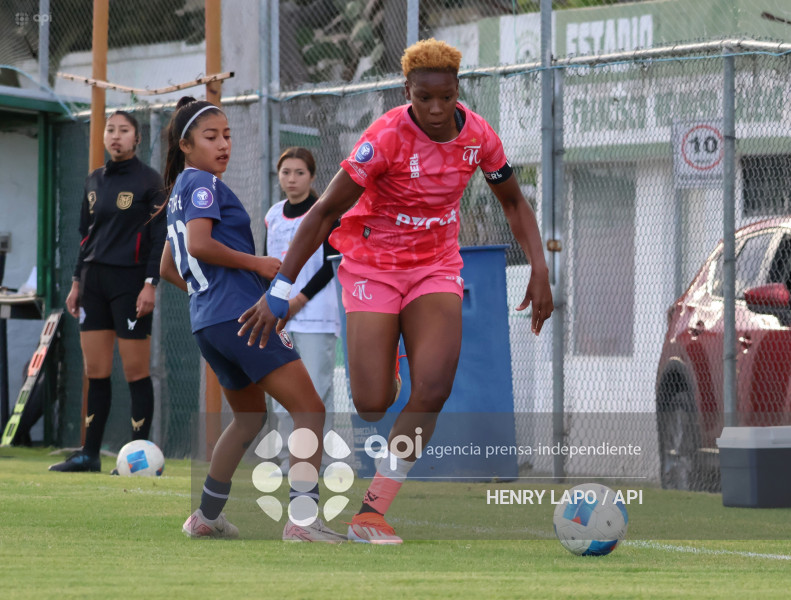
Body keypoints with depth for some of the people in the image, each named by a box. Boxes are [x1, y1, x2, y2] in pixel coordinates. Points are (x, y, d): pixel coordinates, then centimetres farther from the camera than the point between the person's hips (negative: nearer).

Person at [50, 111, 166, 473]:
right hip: (94, 280, 6)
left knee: (135, 372, -5)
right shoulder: (95, 182, 15)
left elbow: (160, 237, -7)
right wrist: (77, 283, 15)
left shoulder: (150, 182, -3)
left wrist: (151, 284, -14)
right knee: (95, 371, 5)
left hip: (130, 282, -6)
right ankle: (90, 454, 8)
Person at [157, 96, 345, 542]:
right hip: (241, 314, -10)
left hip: (207, 321, 10)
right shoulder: (203, 184, -6)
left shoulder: (179, 194, 22)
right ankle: (303, 517, -23)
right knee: (309, 410, -11)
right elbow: (199, 244, -22)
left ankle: (207, 516, 26)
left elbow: (169, 269, 27)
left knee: (250, 417, 26)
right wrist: (257, 263, -13)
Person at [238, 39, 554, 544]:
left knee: (433, 388, -19)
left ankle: (372, 513, -11)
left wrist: (539, 269, -3)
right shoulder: (387, 136, -21)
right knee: (372, 404, -12)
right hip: (373, 268, -3)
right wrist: (280, 290, -21)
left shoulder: (478, 135, -8)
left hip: (437, 268, 3)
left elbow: (513, 202, 10)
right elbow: (325, 211, -18)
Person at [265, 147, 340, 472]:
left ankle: (319, 458, -6)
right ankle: (288, 458, 8)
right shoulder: (274, 215, 14)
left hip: (314, 313, -6)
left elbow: (330, 265, -8)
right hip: (280, 314, 6)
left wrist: (300, 299, -13)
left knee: (315, 389, -9)